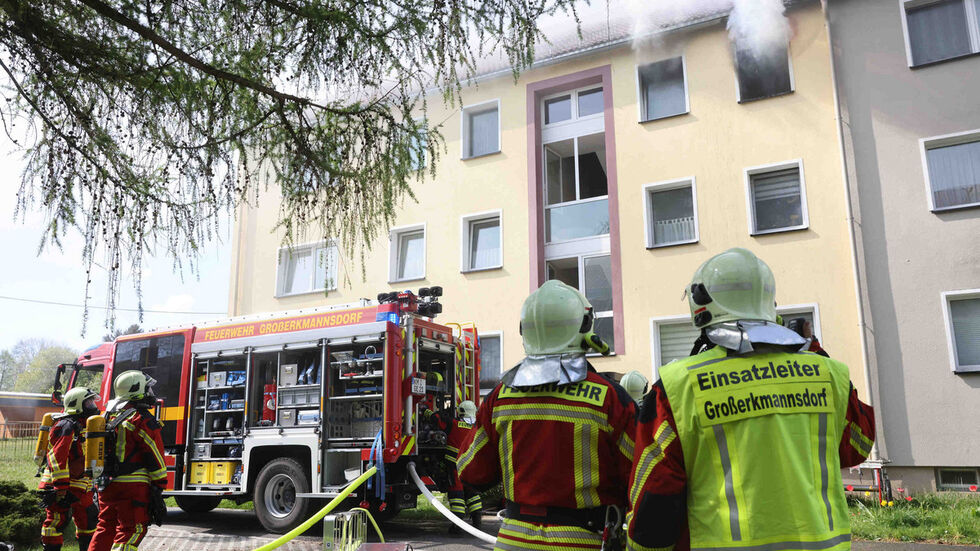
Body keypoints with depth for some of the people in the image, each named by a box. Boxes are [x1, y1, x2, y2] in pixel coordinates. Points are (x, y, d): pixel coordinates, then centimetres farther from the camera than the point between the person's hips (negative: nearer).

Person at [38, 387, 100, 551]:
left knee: (89, 521, 13)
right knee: (57, 521, -9)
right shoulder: (67, 426, -14)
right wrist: (61, 488, -25)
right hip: (59, 486, -10)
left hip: (80, 488, 10)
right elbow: (57, 458, -22)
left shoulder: (84, 427, 17)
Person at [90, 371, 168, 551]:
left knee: (106, 528, 18)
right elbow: (155, 455, -14)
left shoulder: (110, 417, 14)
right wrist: (159, 486, -9)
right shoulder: (142, 419, -12)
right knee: (131, 531, -4)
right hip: (132, 487, -8)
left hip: (106, 485, 8)